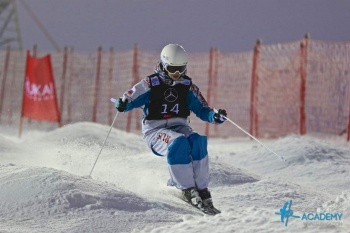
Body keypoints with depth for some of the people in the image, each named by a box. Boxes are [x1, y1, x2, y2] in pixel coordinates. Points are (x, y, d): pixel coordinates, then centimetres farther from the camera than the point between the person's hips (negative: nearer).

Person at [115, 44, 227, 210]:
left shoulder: (187, 86, 10)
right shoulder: (151, 84, 0)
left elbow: (201, 109, 10)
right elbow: (130, 98, -1)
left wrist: (215, 116, -10)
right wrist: (122, 104, -24)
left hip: (179, 126, 3)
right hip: (155, 129, -3)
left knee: (197, 141, -29)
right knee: (179, 143, -35)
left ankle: (201, 189, -27)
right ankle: (187, 189, -31)